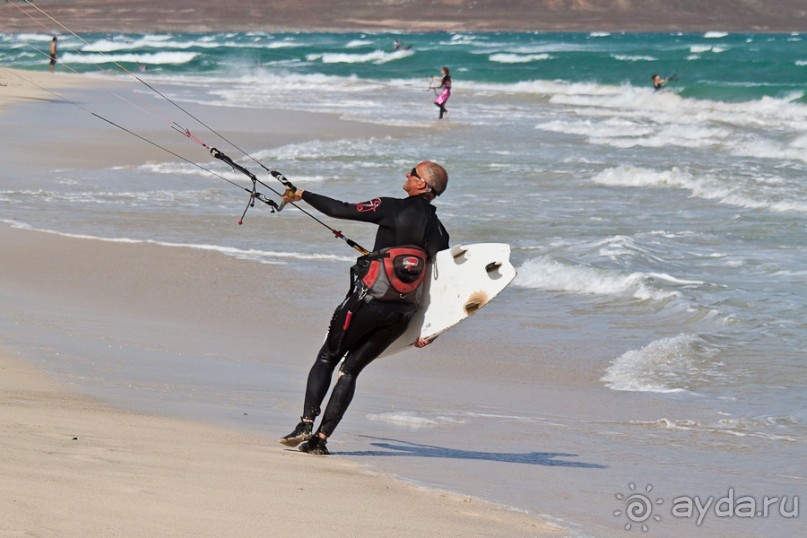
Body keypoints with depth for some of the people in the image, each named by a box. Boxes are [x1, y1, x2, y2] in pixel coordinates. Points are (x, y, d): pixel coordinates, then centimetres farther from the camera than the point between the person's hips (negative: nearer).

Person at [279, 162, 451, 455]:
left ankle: (306, 424, -3)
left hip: (369, 299, -5)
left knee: (327, 358, 10)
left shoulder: (393, 209, -6)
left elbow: (341, 210, -4)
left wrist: (303, 195, 11)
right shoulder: (439, 233, 10)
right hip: (402, 313, 5)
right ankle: (321, 437, 3)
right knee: (350, 370, 11)